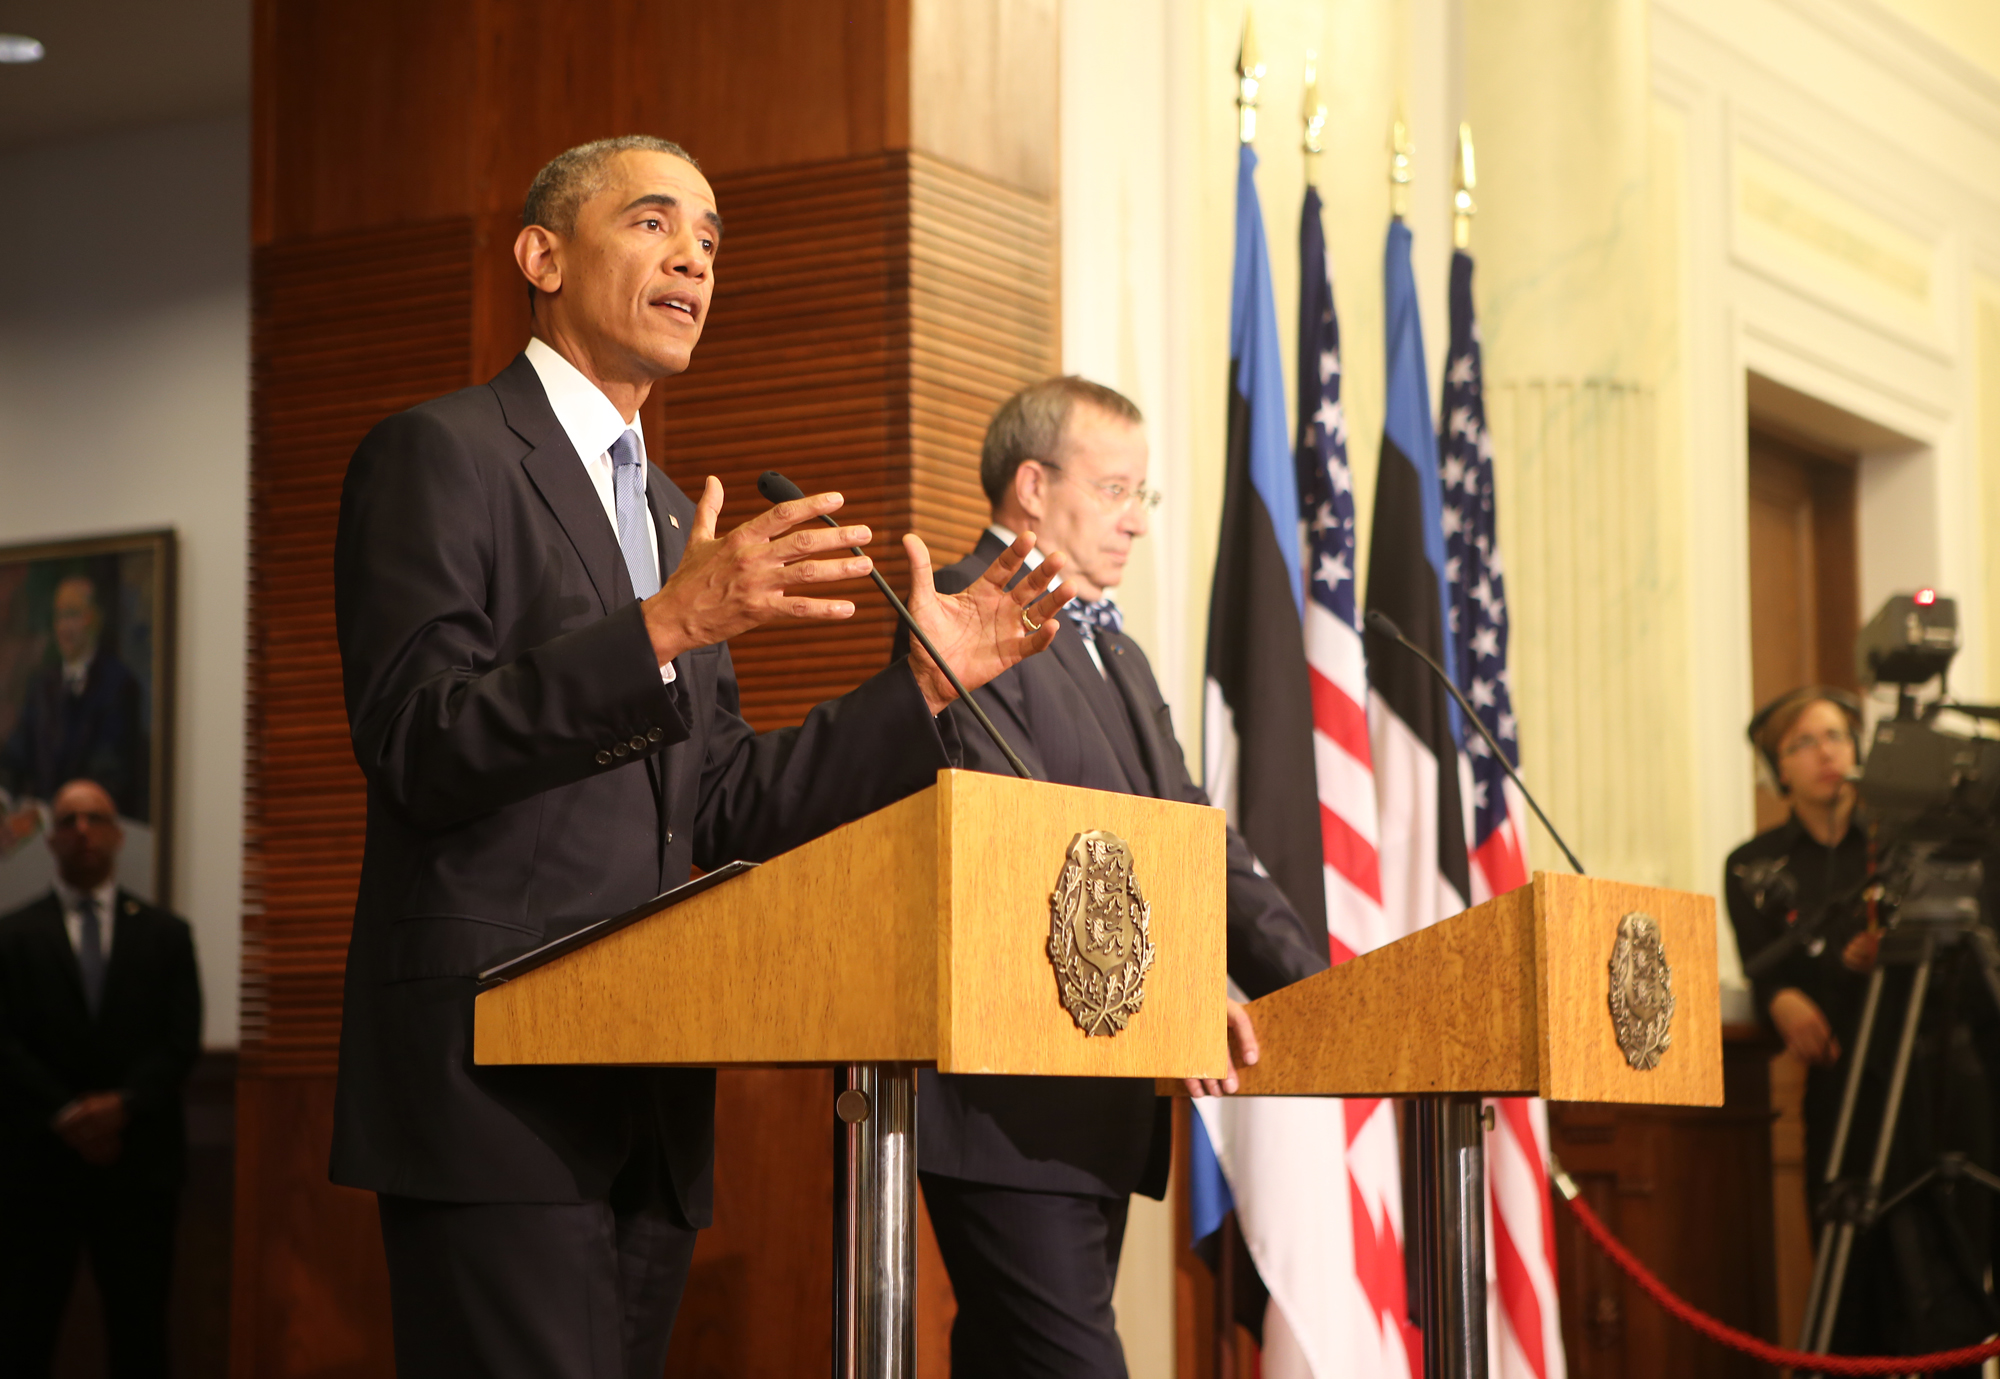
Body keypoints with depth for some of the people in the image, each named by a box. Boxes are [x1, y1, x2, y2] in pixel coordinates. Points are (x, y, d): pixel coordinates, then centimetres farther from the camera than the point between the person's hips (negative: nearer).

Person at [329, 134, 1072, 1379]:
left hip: (647, 1105, 8)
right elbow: (417, 747, -14)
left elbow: (720, 815, 17)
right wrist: (661, 630, -24)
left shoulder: (678, 522, 22)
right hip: (496, 1084, -7)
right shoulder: (438, 456, -2)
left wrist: (925, 682, 8)